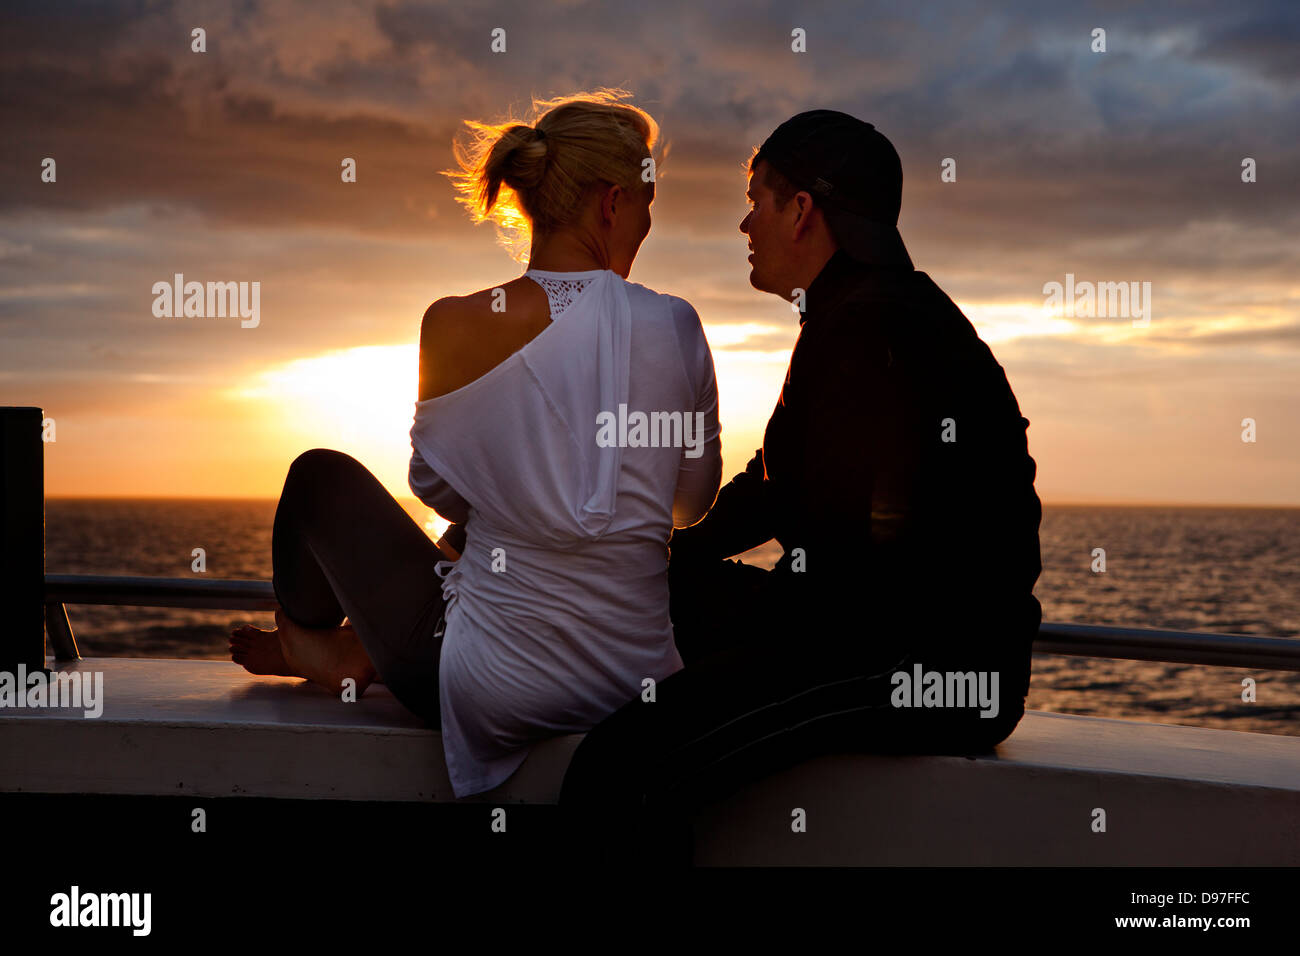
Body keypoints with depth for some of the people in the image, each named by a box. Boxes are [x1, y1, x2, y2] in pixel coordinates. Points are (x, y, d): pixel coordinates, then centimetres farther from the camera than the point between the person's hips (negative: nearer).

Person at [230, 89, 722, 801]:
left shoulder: (454, 326, -13)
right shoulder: (672, 327, -10)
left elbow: (437, 486, 3)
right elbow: (693, 499, 5)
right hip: (637, 679, 3)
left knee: (322, 475, 24)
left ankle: (307, 640, 53)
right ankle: (357, 653, 50)